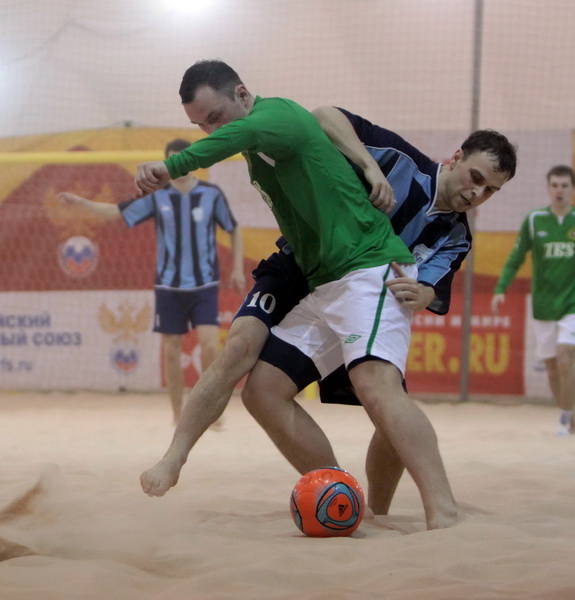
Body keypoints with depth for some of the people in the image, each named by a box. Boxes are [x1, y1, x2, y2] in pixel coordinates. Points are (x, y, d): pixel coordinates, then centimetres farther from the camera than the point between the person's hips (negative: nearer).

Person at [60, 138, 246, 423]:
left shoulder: (212, 194, -2)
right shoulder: (156, 196, -1)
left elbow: (234, 230, 8)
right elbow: (117, 212, 2)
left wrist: (237, 268, 0)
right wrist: (80, 202, -10)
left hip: (204, 285, -1)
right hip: (169, 285, 1)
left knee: (209, 344, -15)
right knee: (171, 349, 3)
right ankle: (178, 416, 14)